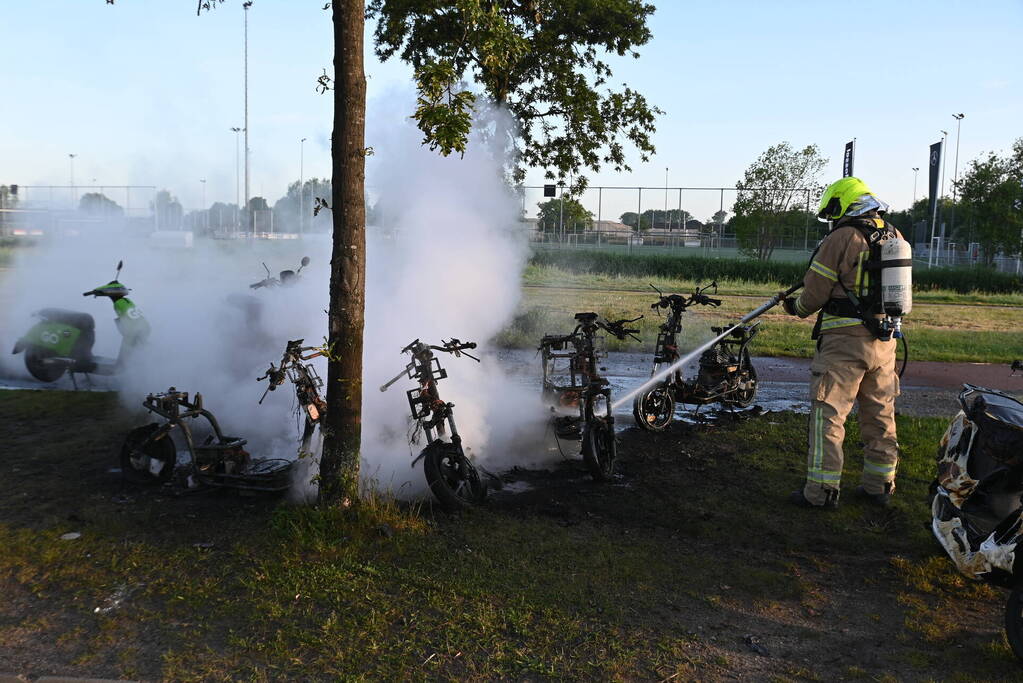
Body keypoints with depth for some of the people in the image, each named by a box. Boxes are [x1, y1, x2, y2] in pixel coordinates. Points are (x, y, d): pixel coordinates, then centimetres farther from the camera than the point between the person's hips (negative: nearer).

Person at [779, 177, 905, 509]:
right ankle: (879, 484, 25)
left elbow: (815, 292, -8)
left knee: (828, 414, -2)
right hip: (885, 342, 7)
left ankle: (821, 490, -1)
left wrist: (797, 308, 13)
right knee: (880, 415, 16)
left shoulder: (841, 238, -10)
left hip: (845, 340, -7)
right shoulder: (895, 237, 11)